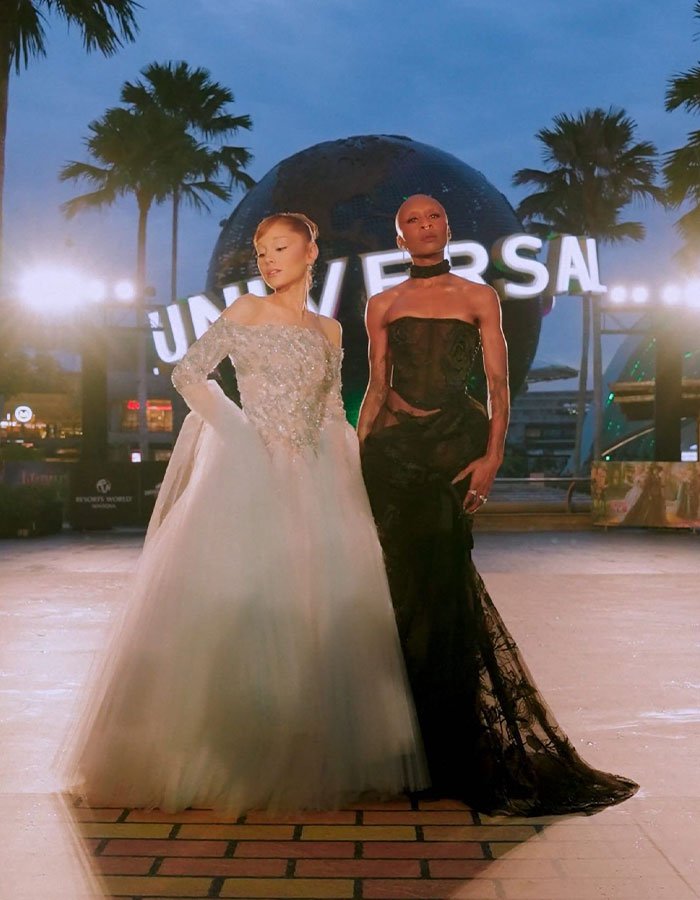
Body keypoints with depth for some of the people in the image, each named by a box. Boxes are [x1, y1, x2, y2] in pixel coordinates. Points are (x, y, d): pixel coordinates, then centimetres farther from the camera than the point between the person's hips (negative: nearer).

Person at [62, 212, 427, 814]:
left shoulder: (329, 331, 15)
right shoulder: (246, 312, 5)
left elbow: (334, 415, 15)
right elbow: (188, 373, 1)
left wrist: (349, 488, 6)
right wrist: (238, 429, -7)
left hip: (313, 481, 4)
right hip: (248, 472, -4)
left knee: (318, 603, 2)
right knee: (234, 602, -6)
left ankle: (309, 755, 15)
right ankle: (218, 751, 5)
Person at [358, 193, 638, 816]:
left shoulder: (479, 299, 7)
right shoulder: (383, 305, 13)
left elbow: (498, 384, 1)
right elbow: (376, 387, 13)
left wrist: (492, 456, -10)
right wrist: (357, 457, 4)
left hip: (457, 445, -2)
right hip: (395, 447, 2)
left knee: (437, 582, -3)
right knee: (408, 583, 2)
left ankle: (450, 747, 14)